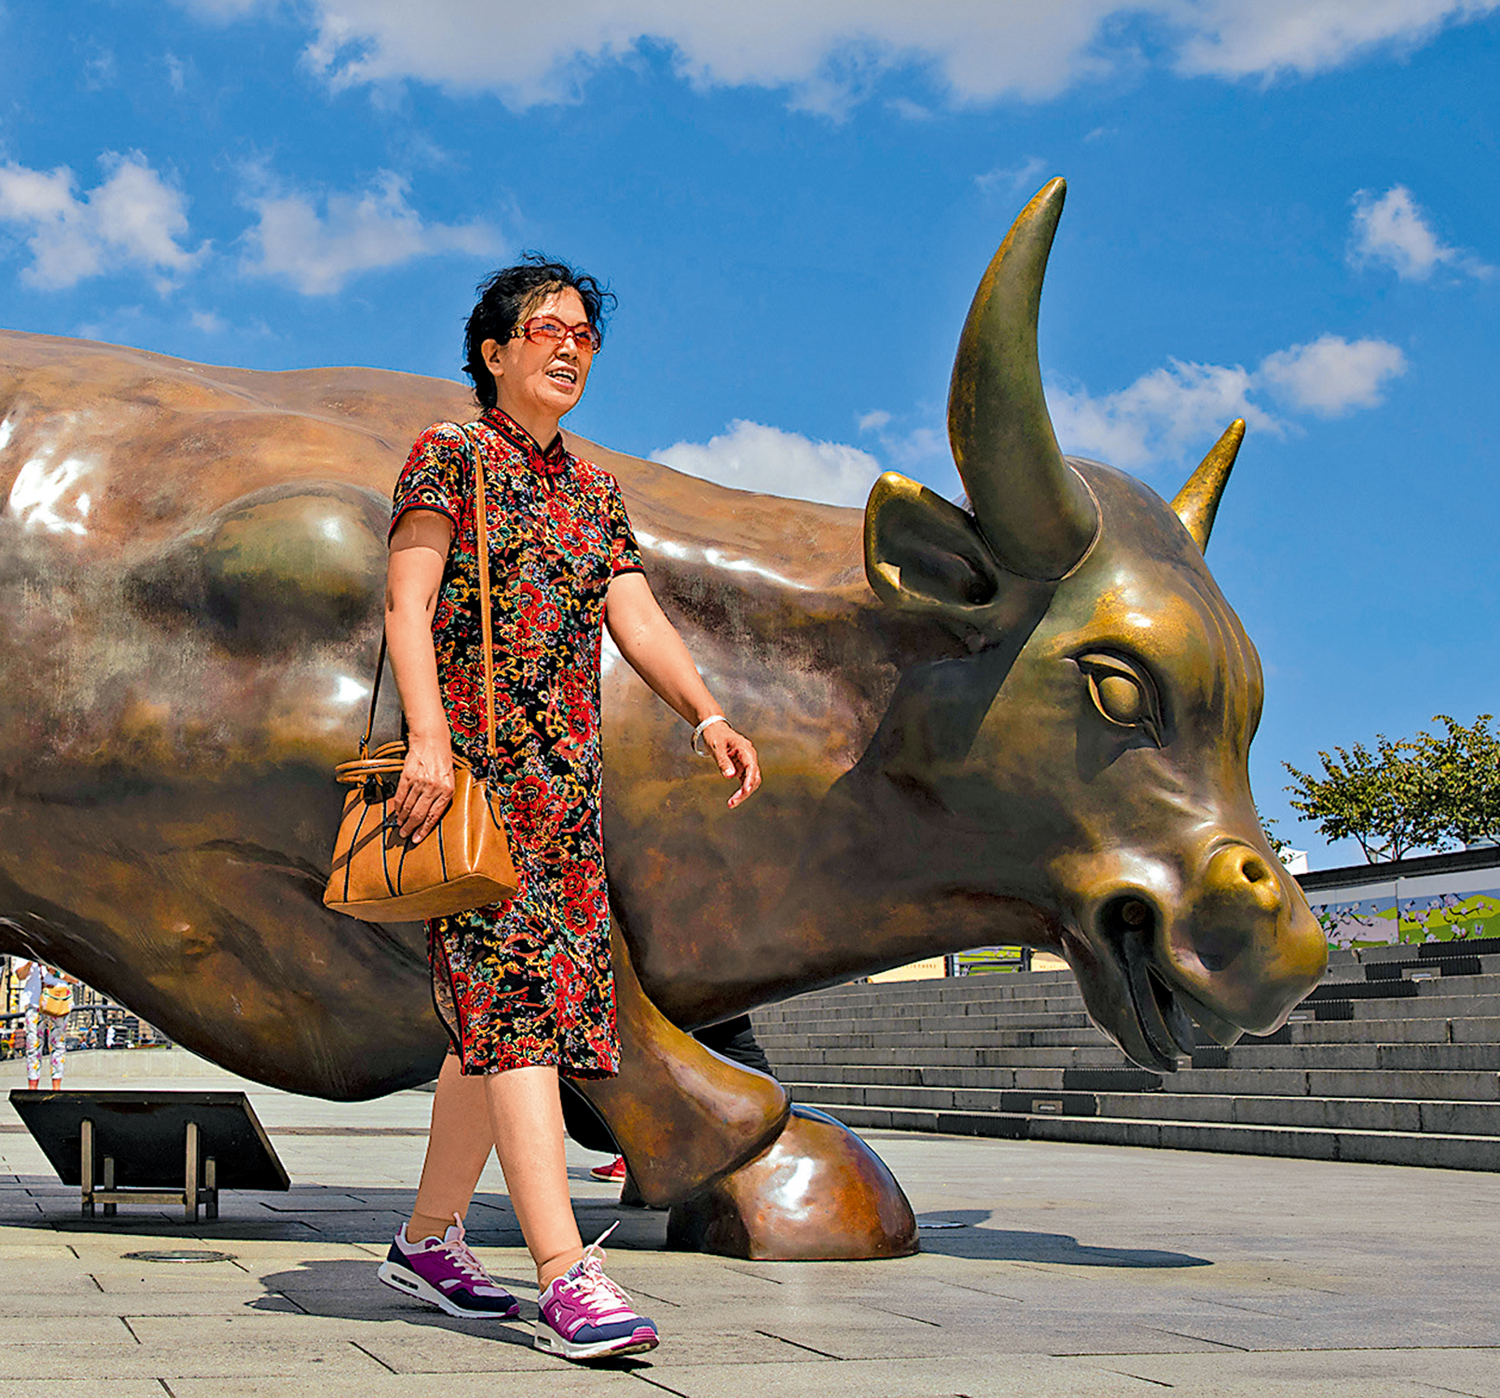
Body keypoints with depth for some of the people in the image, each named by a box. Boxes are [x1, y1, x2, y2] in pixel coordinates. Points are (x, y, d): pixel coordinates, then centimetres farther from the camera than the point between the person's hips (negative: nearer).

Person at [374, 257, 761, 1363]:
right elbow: (407, 605, -8)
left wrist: (707, 714, -5)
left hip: (565, 780, 7)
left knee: (498, 1017, 8)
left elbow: (639, 619, 12)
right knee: (515, 1001, -15)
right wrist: (428, 738, -22)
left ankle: (429, 1238, 21)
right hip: (469, 766, -7)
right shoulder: (449, 456, 2)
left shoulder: (595, 490, 21)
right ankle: (569, 1278, -21)